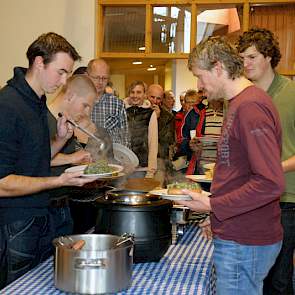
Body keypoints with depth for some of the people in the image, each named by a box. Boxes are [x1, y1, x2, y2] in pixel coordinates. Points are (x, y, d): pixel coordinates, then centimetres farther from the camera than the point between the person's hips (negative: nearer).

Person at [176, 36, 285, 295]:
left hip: (243, 245, -9)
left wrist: (213, 205, -17)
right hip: (236, 237, 9)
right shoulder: (240, 103, 14)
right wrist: (219, 217, 17)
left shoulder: (250, 106, -19)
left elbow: (271, 184, -26)